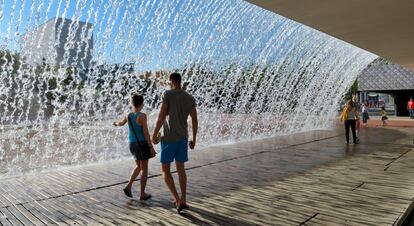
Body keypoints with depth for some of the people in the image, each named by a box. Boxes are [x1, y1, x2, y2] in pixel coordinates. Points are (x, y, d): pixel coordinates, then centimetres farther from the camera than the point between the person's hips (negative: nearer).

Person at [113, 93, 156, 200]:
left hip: (132, 144, 6)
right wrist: (151, 147, -12)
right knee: (144, 169, 8)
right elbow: (146, 133, -17)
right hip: (142, 144, -6)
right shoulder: (142, 116, -16)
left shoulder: (128, 116, 2)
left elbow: (121, 123, 24)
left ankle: (128, 186, 19)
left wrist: (116, 123, 47)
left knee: (138, 166, 26)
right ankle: (142, 194, 16)